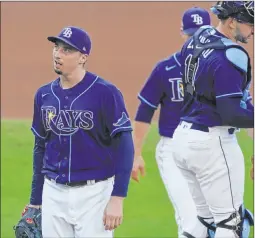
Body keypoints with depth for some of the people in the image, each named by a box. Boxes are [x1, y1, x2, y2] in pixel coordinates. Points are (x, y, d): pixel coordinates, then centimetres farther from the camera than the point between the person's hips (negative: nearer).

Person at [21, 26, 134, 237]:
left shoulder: (105, 93, -10)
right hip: (54, 194, 5)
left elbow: (124, 147, -11)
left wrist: (117, 198, -18)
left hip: (95, 194, -5)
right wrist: (35, 201, 16)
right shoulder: (44, 95, 7)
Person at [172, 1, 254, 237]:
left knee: (207, 216, 17)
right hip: (211, 144, -9)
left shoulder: (198, 38, 7)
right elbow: (232, 114, -23)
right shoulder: (230, 56, -20)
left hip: (183, 137, 9)